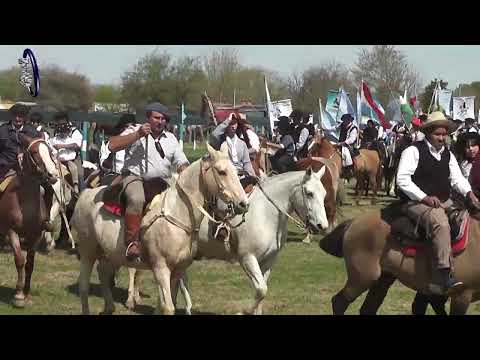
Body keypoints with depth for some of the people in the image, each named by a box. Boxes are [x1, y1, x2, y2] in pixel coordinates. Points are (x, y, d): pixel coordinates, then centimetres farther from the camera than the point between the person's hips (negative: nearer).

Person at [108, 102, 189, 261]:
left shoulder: (171, 138, 20)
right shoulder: (134, 131, 6)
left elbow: (181, 163, 18)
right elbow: (112, 145, -8)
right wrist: (138, 134, -14)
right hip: (135, 177, -5)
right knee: (137, 199, -37)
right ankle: (132, 242, -35)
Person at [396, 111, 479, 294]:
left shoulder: (448, 155, 17)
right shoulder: (413, 151, -4)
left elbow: (457, 178, 13)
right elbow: (402, 179, -11)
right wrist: (425, 197, -18)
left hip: (444, 202, 8)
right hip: (417, 203, -8)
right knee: (440, 222, -34)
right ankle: (446, 276, -41)